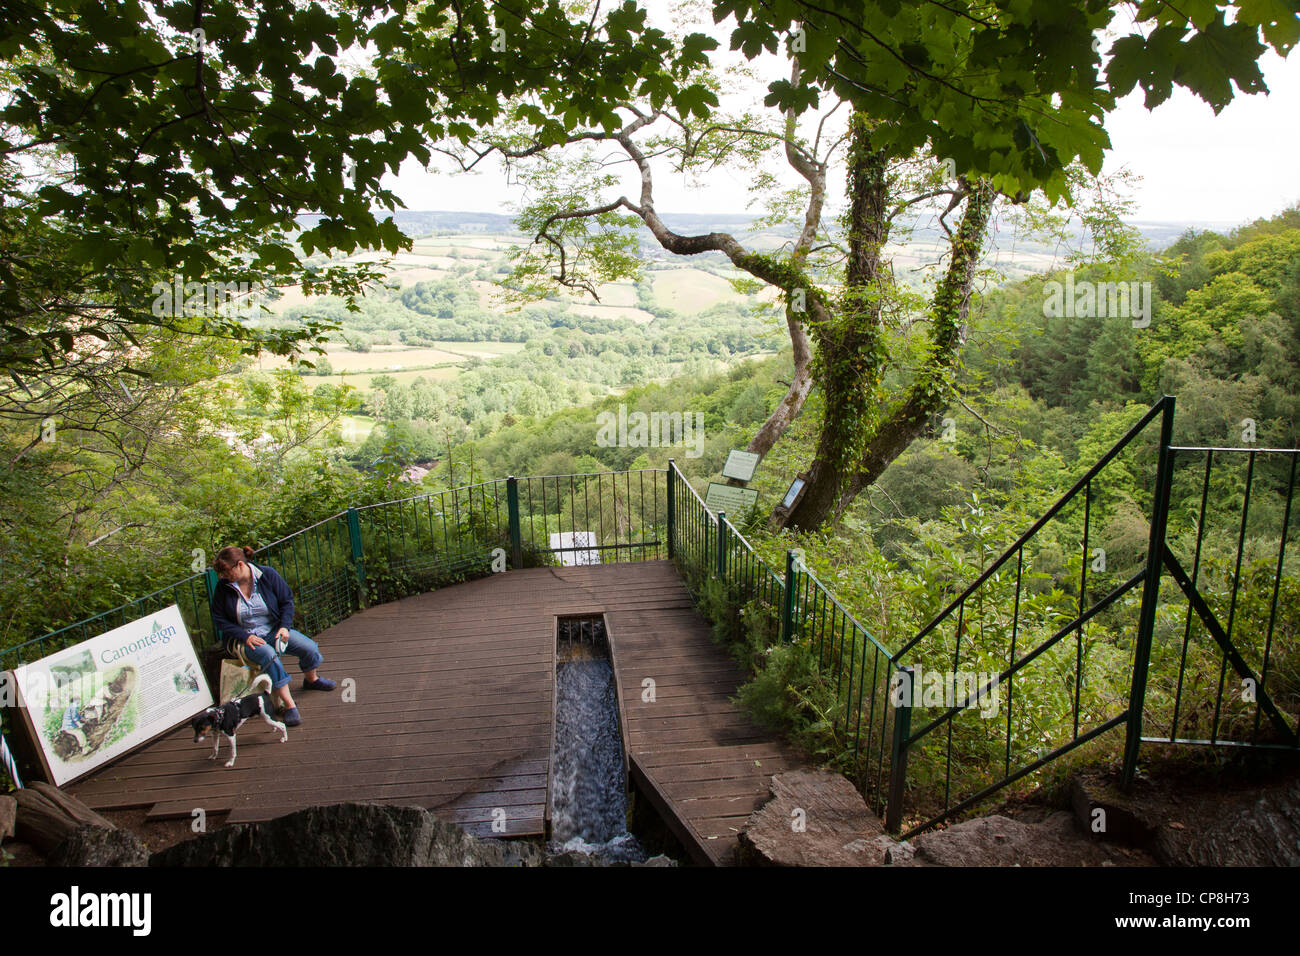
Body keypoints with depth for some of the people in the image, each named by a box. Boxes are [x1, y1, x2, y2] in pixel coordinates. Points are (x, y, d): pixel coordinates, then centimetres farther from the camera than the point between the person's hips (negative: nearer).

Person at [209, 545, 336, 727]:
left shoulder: (268, 575, -9)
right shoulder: (223, 586, -9)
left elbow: (287, 601, 1)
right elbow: (220, 620, -3)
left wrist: (284, 626, -14)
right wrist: (245, 636, -16)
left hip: (273, 630, 2)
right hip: (244, 638, -2)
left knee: (310, 648, -15)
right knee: (270, 656, -35)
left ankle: (311, 679, 22)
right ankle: (289, 705, -29)